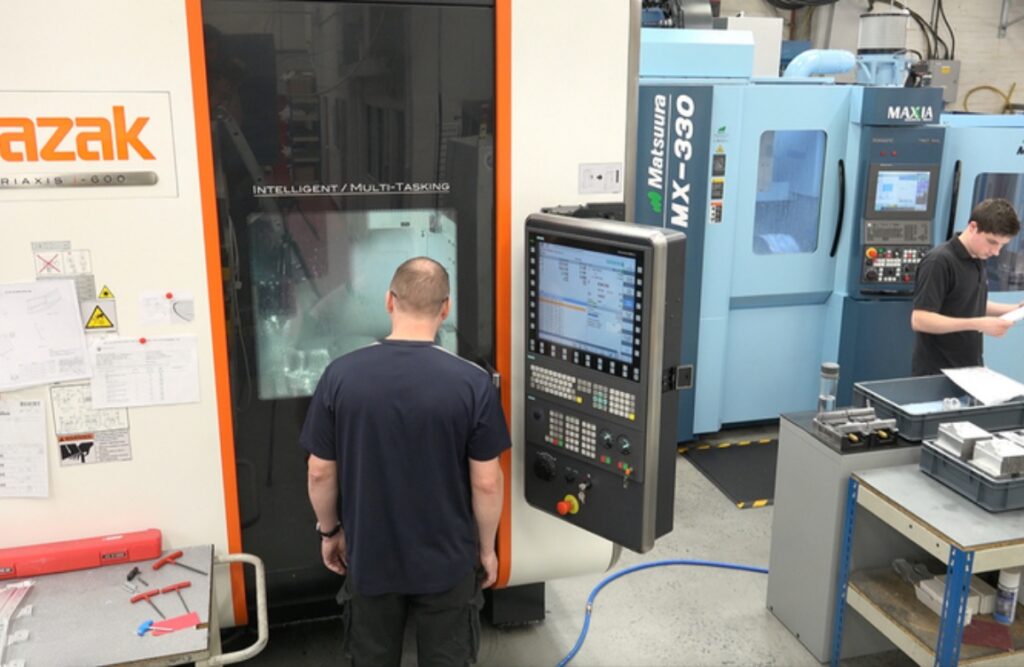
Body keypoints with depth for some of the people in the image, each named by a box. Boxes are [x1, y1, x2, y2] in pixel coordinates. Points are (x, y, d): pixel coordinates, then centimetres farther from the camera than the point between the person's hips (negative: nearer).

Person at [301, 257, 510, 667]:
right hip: (447, 560, -1)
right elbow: (486, 483, -12)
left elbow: (320, 473, -5)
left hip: (369, 557, 2)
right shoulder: (472, 383, -18)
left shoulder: (340, 375, -13)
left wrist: (329, 530, 12)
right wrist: (486, 547, 4)